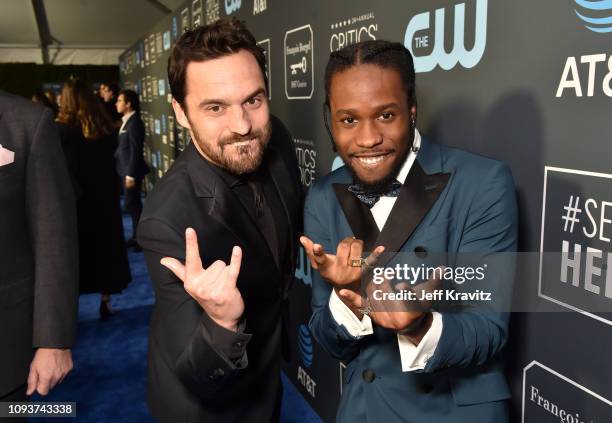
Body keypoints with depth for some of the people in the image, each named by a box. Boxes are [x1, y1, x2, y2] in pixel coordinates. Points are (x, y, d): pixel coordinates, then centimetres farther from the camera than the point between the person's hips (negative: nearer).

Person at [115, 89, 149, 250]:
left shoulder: (134, 122, -17)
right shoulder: (127, 121, 12)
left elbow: (136, 151, -20)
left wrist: (131, 174, -20)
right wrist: (127, 172, 15)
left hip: (132, 171, -9)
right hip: (126, 169, 9)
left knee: (131, 204, -3)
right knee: (133, 204, 15)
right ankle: (137, 236, 24)